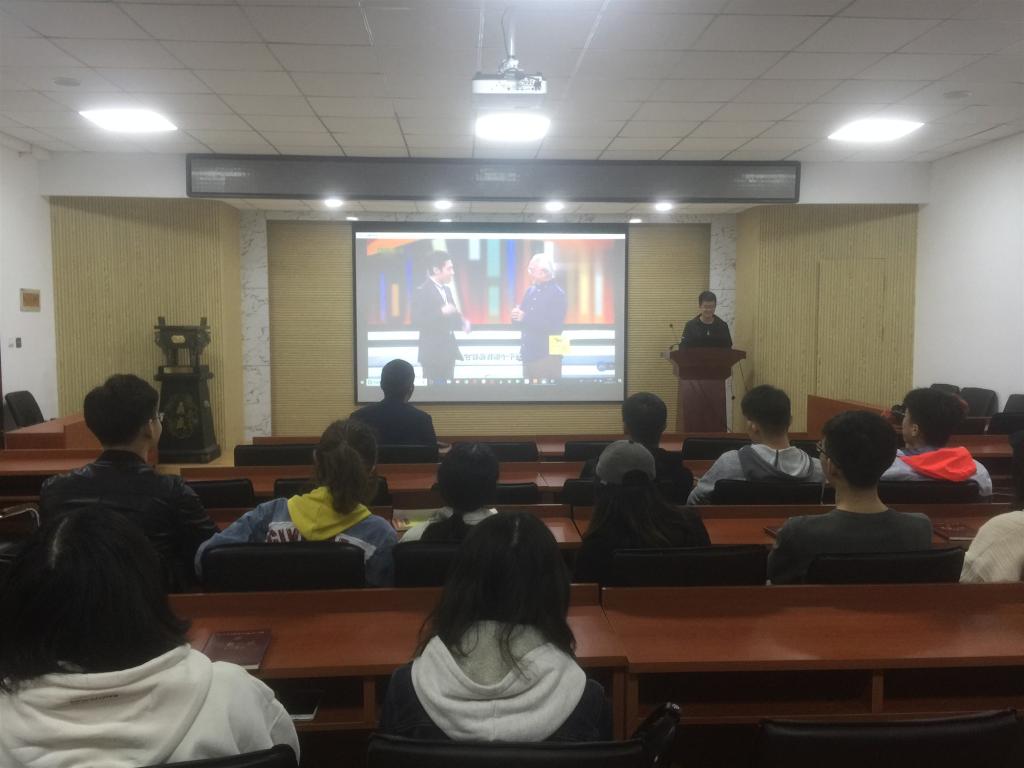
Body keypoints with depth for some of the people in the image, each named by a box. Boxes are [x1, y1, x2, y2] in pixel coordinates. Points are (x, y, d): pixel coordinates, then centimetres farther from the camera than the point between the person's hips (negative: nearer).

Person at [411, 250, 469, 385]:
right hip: (433, 353, -8)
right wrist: (441, 312, -29)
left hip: (448, 351, 8)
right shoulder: (422, 292, -12)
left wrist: (462, 323, 0)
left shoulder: (446, 289, 14)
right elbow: (417, 321, -20)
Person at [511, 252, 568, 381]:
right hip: (528, 354, 7)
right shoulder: (530, 290, 11)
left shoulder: (557, 293, -10)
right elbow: (522, 318, 14)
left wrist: (525, 318, -22)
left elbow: (555, 327, -18)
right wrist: (516, 316, -11)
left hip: (547, 356, -7)